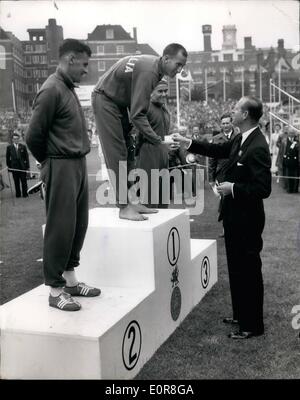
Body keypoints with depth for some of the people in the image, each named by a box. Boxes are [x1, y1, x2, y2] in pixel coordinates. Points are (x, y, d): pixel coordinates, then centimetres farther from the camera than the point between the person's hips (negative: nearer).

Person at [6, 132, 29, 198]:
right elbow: (7, 158, 8)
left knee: (24, 181, 3)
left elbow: (26, 157, 5)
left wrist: (27, 166, 0)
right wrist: (8, 166, 3)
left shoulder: (23, 146, 4)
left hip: (23, 167, 0)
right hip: (14, 167, 0)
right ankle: (18, 194, 12)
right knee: (16, 182, 4)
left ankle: (25, 194, 10)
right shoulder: (9, 147, 5)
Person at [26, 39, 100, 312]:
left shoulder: (68, 89, 13)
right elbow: (33, 136, -13)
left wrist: (78, 161, 10)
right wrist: (50, 163, 0)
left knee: (78, 225, 13)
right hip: (62, 167, -9)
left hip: (79, 165, 9)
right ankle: (55, 289, 7)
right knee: (60, 227, -3)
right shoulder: (52, 90, -14)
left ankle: (70, 279, 25)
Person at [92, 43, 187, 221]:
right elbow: (137, 114, -34)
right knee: (117, 154, -12)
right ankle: (124, 207, -11)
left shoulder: (154, 64, 0)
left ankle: (132, 201, 7)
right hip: (105, 100, -10)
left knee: (130, 152, 5)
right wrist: (160, 140, -35)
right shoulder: (148, 71, -30)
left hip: (120, 102, 10)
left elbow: (137, 106, 7)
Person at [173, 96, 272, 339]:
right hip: (235, 218, 10)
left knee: (248, 271, 3)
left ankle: (253, 325, 18)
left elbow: (263, 189, -26)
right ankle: (241, 315, 36)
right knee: (237, 268, 20)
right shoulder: (241, 140, 5)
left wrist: (233, 188, -19)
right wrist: (187, 142, 16)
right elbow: (217, 150, 20)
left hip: (246, 220, -9)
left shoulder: (257, 148, -23)